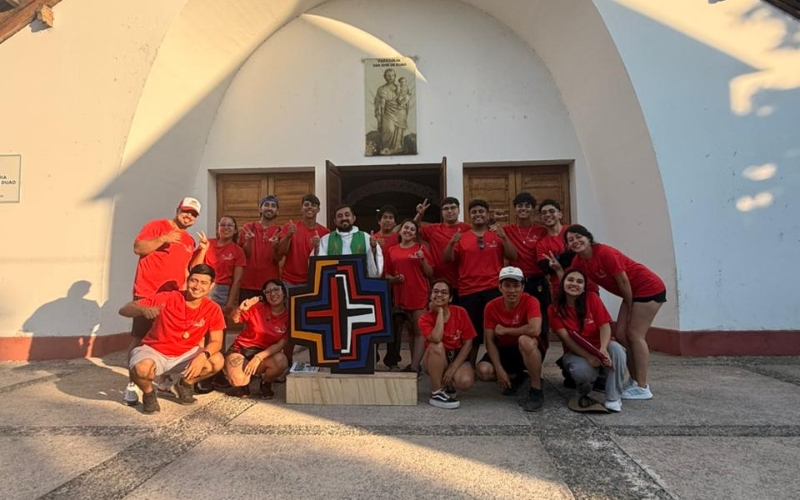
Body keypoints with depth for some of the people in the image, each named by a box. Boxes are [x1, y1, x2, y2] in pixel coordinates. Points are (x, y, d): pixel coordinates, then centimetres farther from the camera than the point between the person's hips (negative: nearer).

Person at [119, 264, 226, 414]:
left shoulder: (213, 309, -13)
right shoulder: (167, 298, -21)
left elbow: (217, 341, -10)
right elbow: (124, 309, -20)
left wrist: (203, 356, -32)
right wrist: (144, 310, -43)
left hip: (184, 355, 3)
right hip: (154, 351, -3)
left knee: (217, 361, -21)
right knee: (141, 368, -36)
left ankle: (184, 385, 10)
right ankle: (149, 392, 2)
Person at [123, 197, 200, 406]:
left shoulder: (189, 241, 17)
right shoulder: (157, 226, 0)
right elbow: (138, 248, -12)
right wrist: (163, 239, -21)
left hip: (173, 297, 6)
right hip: (147, 293, -6)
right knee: (139, 338, -4)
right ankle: (131, 385, 1)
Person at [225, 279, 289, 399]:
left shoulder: (288, 316, -8)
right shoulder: (257, 307, -12)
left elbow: (281, 344, -13)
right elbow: (233, 319, -8)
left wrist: (258, 357, -25)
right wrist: (240, 309, -31)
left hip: (265, 353, 1)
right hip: (241, 349, -1)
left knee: (281, 360, -31)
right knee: (239, 380, -30)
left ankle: (266, 384, 4)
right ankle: (243, 383, 12)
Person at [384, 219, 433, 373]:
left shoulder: (421, 248, 0)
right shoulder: (392, 251, 6)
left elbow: (430, 274, 0)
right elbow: (387, 275, 12)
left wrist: (423, 260, -15)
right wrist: (394, 279, -8)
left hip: (419, 295, -3)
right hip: (400, 296, 3)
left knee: (419, 331, -3)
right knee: (410, 331, 14)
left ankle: (414, 367, -3)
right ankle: (414, 363, 23)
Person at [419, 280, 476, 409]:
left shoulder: (460, 313, -11)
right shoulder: (425, 318, -14)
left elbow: (468, 343, -10)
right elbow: (436, 339, -34)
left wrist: (453, 368, -18)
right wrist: (440, 312, -25)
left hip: (457, 358, 1)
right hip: (436, 362, -1)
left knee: (466, 382, -31)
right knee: (437, 346, -35)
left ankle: (448, 385, 8)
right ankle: (436, 393, -21)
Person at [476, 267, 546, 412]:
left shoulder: (530, 302, -21)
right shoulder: (491, 307, -11)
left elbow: (535, 330, -38)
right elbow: (489, 341, -10)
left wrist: (505, 330, -25)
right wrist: (499, 369, -20)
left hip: (529, 350, -4)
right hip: (504, 351, 4)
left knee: (525, 340, -38)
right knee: (483, 371, -23)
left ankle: (536, 391, -18)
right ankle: (515, 377, 11)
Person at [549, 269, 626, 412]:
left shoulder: (592, 298, -8)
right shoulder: (554, 310, -10)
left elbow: (605, 326, -15)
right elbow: (566, 338, -16)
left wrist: (603, 349, -34)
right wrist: (588, 356, -29)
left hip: (599, 348, 2)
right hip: (575, 352, -1)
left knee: (615, 348, -33)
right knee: (581, 371, -35)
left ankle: (614, 398, -16)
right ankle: (584, 394, 4)